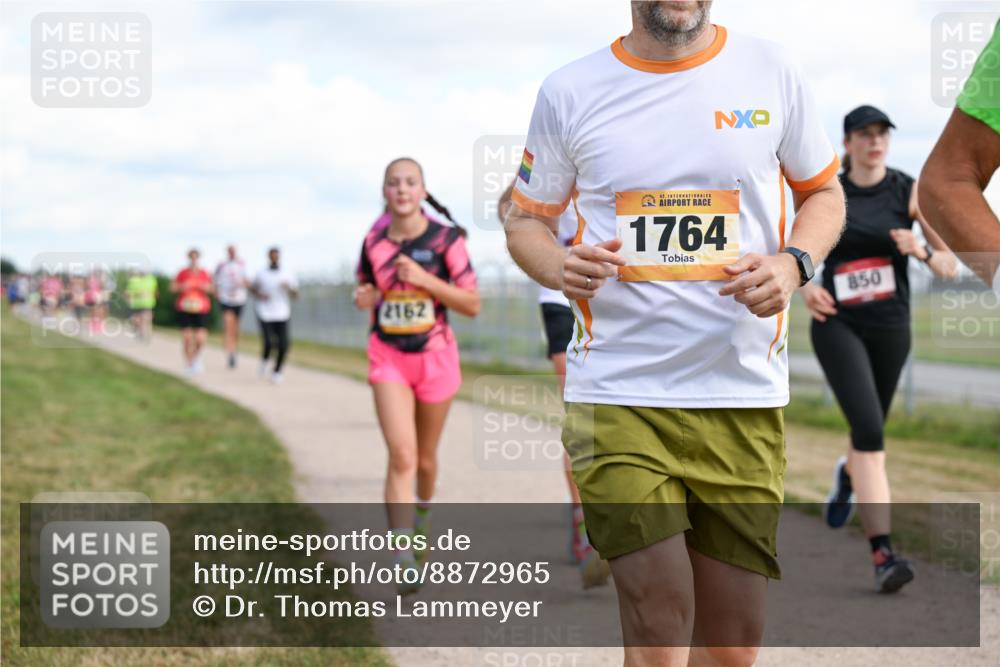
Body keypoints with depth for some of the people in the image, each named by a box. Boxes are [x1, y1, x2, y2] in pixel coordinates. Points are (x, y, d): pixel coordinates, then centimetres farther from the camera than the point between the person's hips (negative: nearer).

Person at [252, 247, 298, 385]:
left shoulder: (287, 275, 3)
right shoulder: (261, 274, 3)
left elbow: (295, 294, 5)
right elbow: (253, 289, 16)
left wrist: (289, 288, -16)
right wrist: (259, 295, -6)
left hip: (282, 315, 1)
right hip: (265, 314, -1)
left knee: (283, 345, -9)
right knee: (268, 343, -15)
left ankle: (277, 372, 13)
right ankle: (265, 360, 20)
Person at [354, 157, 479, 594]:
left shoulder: (447, 239, -9)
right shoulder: (373, 242, 0)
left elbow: (472, 305, -10)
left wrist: (424, 279, -21)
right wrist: (363, 299, -7)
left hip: (435, 356, 0)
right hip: (388, 357, 0)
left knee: (425, 458, 15)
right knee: (401, 456, -16)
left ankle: (422, 514, 48)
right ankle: (403, 559, -20)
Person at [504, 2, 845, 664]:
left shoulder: (771, 70, 5)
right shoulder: (568, 92, 4)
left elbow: (824, 192, 16)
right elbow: (527, 219, 14)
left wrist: (792, 263, -5)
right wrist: (560, 266, -9)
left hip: (745, 395, 2)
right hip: (618, 395, -2)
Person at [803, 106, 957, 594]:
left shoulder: (910, 192, 1)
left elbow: (950, 267, 0)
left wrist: (921, 250, -21)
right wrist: (805, 287, -7)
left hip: (889, 326, 2)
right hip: (836, 322, -2)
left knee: (870, 432, 17)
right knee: (869, 430, -20)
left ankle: (847, 474, 56)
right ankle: (882, 553, -23)